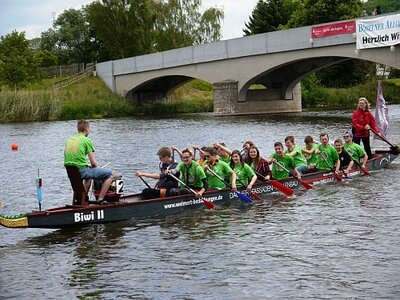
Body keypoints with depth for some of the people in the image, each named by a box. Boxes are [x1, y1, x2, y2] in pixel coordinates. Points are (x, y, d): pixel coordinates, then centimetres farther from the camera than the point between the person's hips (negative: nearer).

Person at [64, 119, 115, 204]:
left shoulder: (69, 140, 14)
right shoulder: (86, 140, -8)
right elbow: (93, 163, -10)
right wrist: (97, 168, 13)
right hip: (82, 171, -8)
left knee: (89, 175, 40)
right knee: (110, 174, 2)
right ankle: (100, 199, -1)